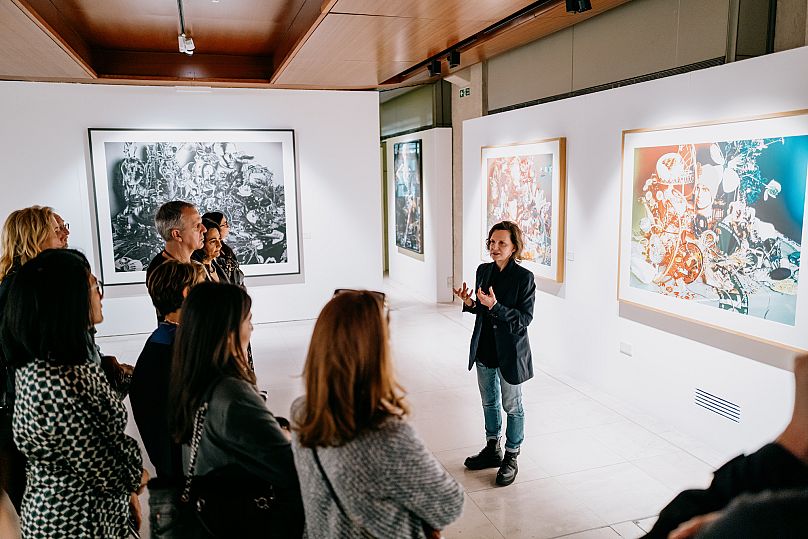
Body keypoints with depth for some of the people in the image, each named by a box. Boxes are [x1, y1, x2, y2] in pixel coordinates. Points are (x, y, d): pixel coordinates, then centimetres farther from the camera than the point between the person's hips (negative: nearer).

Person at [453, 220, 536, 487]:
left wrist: (495, 306, -30)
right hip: (484, 349, 6)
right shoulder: (483, 270, 2)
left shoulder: (524, 277, -17)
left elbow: (524, 319, -19)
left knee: (512, 406, 11)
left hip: (510, 352, -6)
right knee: (489, 402, 20)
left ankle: (511, 458, 27)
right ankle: (492, 450, 39)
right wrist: (470, 303, -10)